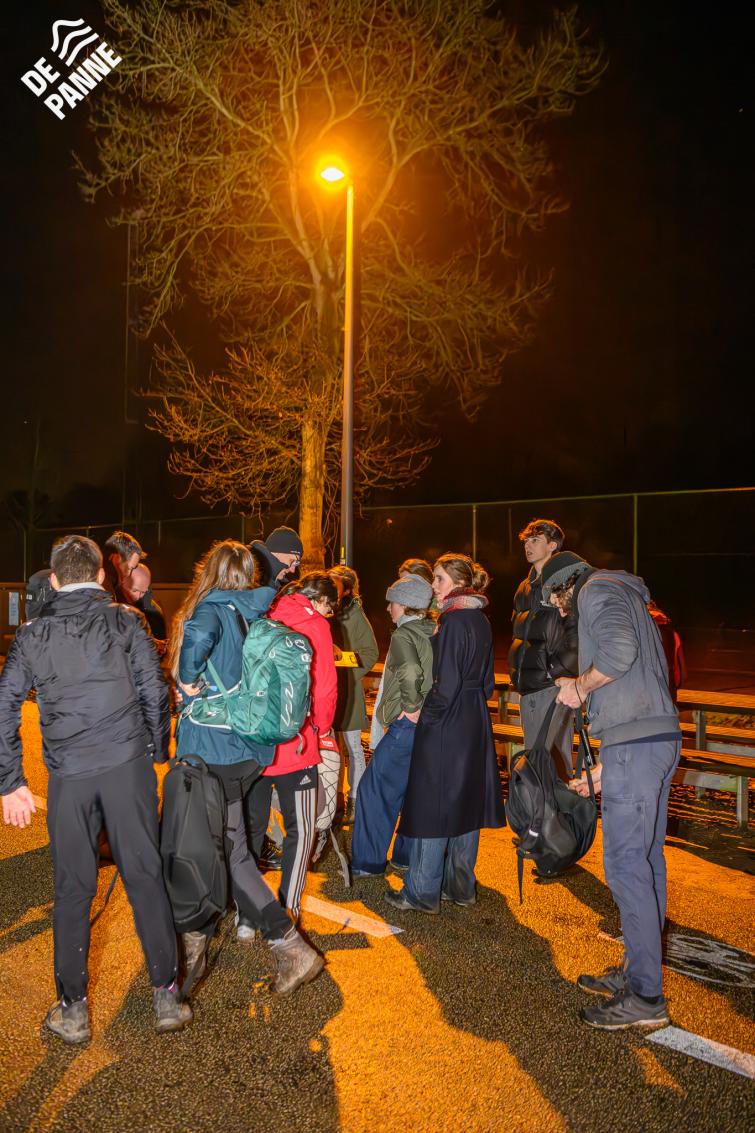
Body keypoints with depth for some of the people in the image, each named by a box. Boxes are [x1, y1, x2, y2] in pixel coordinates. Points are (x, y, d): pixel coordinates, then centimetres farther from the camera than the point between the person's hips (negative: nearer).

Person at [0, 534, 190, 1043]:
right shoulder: (126, 621, 1)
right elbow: (155, 692, 0)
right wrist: (159, 751, 13)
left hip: (68, 776, 1)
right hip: (128, 765, -1)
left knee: (72, 890, 13)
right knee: (146, 877, 7)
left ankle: (73, 1011, 23)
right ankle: (167, 997, 14)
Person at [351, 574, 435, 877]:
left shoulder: (403, 635, -14)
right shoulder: (435, 633, 10)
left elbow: (410, 671, -33)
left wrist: (412, 706, -20)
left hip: (408, 725, -9)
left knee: (374, 790, 2)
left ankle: (367, 862, 9)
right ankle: (408, 857, 27)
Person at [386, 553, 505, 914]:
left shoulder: (453, 622, -17)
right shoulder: (481, 621, 10)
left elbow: (446, 683, -20)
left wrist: (422, 714, -9)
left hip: (447, 722, -9)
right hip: (475, 722, 9)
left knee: (432, 805, 1)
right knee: (466, 801, 15)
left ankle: (422, 892, 11)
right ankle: (461, 886, 25)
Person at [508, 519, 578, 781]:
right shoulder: (525, 588, 19)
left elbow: (576, 632, -13)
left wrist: (558, 670, -16)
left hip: (553, 684, -8)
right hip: (529, 686, 8)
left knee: (556, 759, -7)